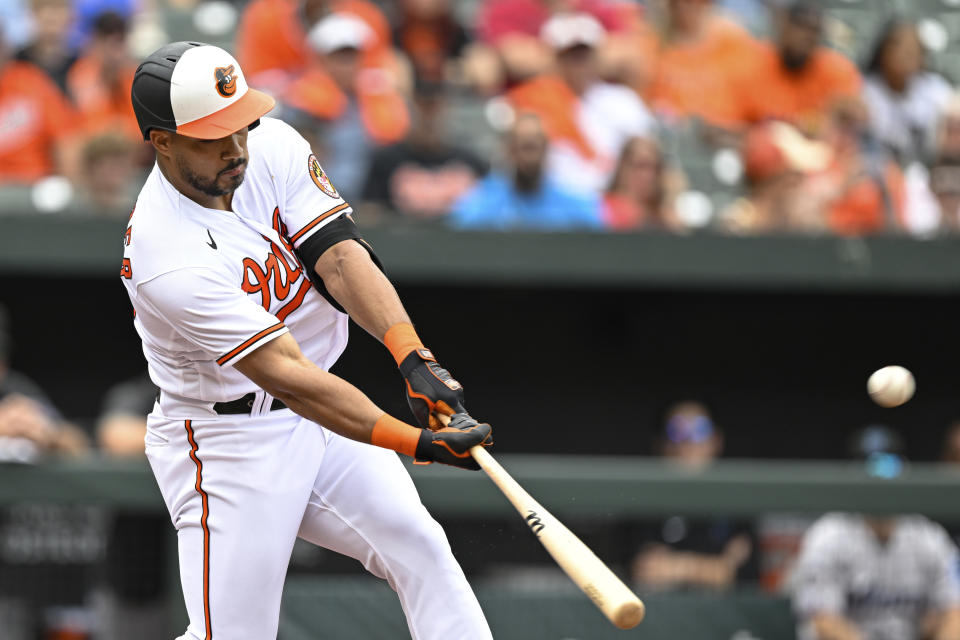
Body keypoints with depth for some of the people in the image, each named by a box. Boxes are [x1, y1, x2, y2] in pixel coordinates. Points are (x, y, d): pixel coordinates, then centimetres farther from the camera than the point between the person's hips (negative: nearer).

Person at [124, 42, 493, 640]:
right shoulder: (167, 259, -29)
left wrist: (414, 356, -36)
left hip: (320, 421, 7)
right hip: (226, 449, -7)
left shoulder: (273, 148, -9)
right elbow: (286, 377, -32)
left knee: (419, 546, -2)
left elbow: (340, 258, -19)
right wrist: (418, 443, -38)